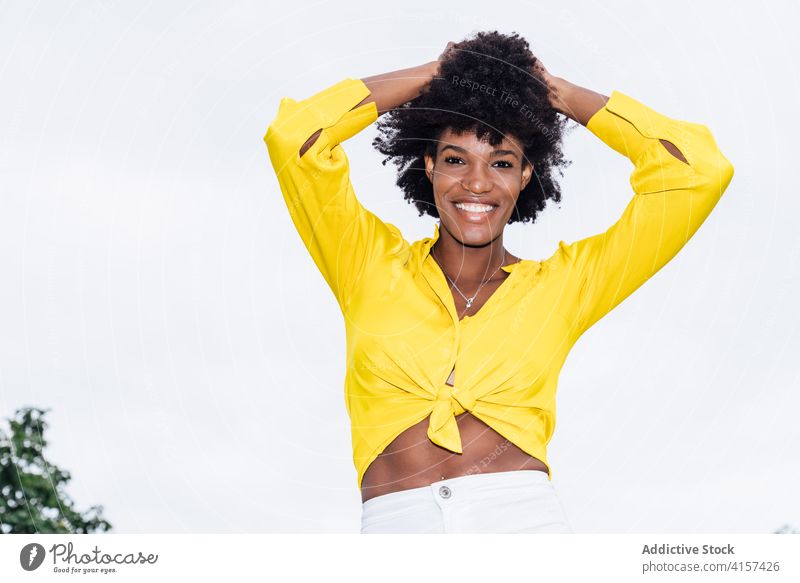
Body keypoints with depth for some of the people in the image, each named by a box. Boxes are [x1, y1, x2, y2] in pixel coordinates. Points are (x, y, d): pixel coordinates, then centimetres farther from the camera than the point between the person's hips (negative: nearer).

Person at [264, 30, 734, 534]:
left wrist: (559, 93, 18)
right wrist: (435, 75, 13)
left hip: (526, 518, 1)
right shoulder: (374, 265, 14)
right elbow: (294, 136, 4)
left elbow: (697, 172, 12)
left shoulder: (560, 287, 15)